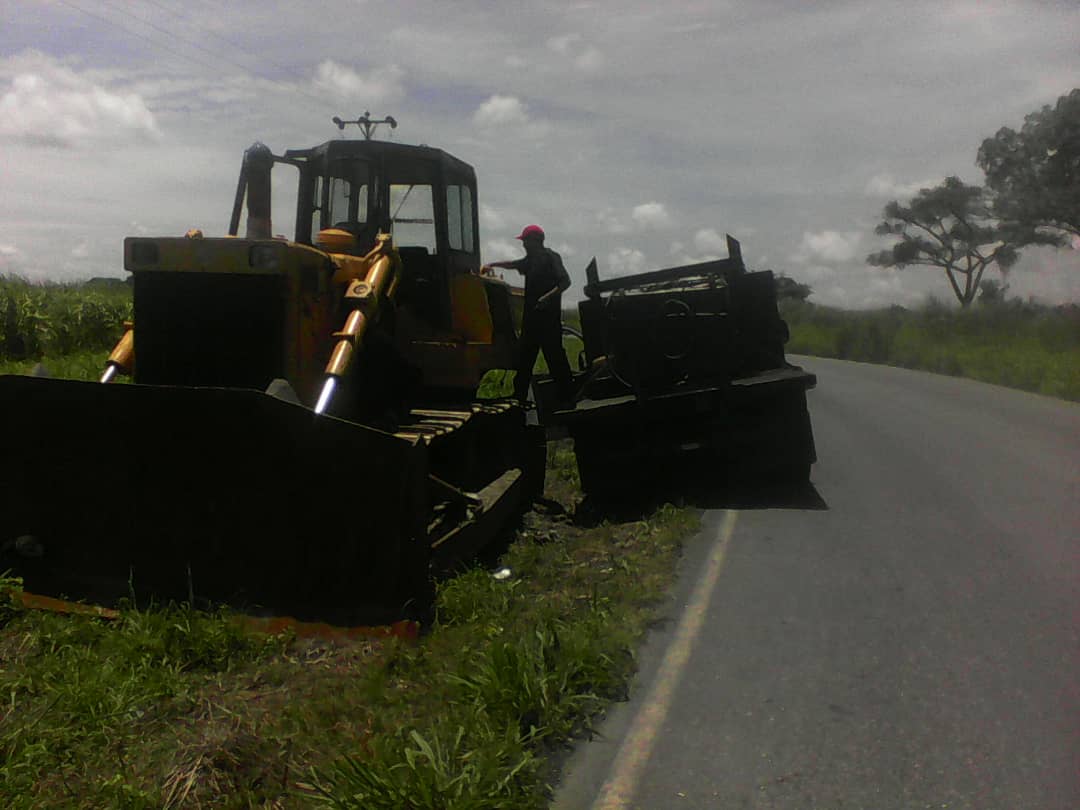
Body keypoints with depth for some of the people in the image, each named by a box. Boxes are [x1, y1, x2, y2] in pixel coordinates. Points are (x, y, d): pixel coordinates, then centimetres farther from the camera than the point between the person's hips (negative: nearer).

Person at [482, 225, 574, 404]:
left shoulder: (551, 257, -8)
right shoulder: (531, 259, 18)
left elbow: (565, 281, -17)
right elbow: (513, 264, 36)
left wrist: (549, 296, -28)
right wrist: (492, 265, 34)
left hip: (548, 315, -9)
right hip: (532, 315, 9)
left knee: (554, 355, -9)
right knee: (525, 356, 11)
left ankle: (567, 396, -3)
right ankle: (519, 397, 18)